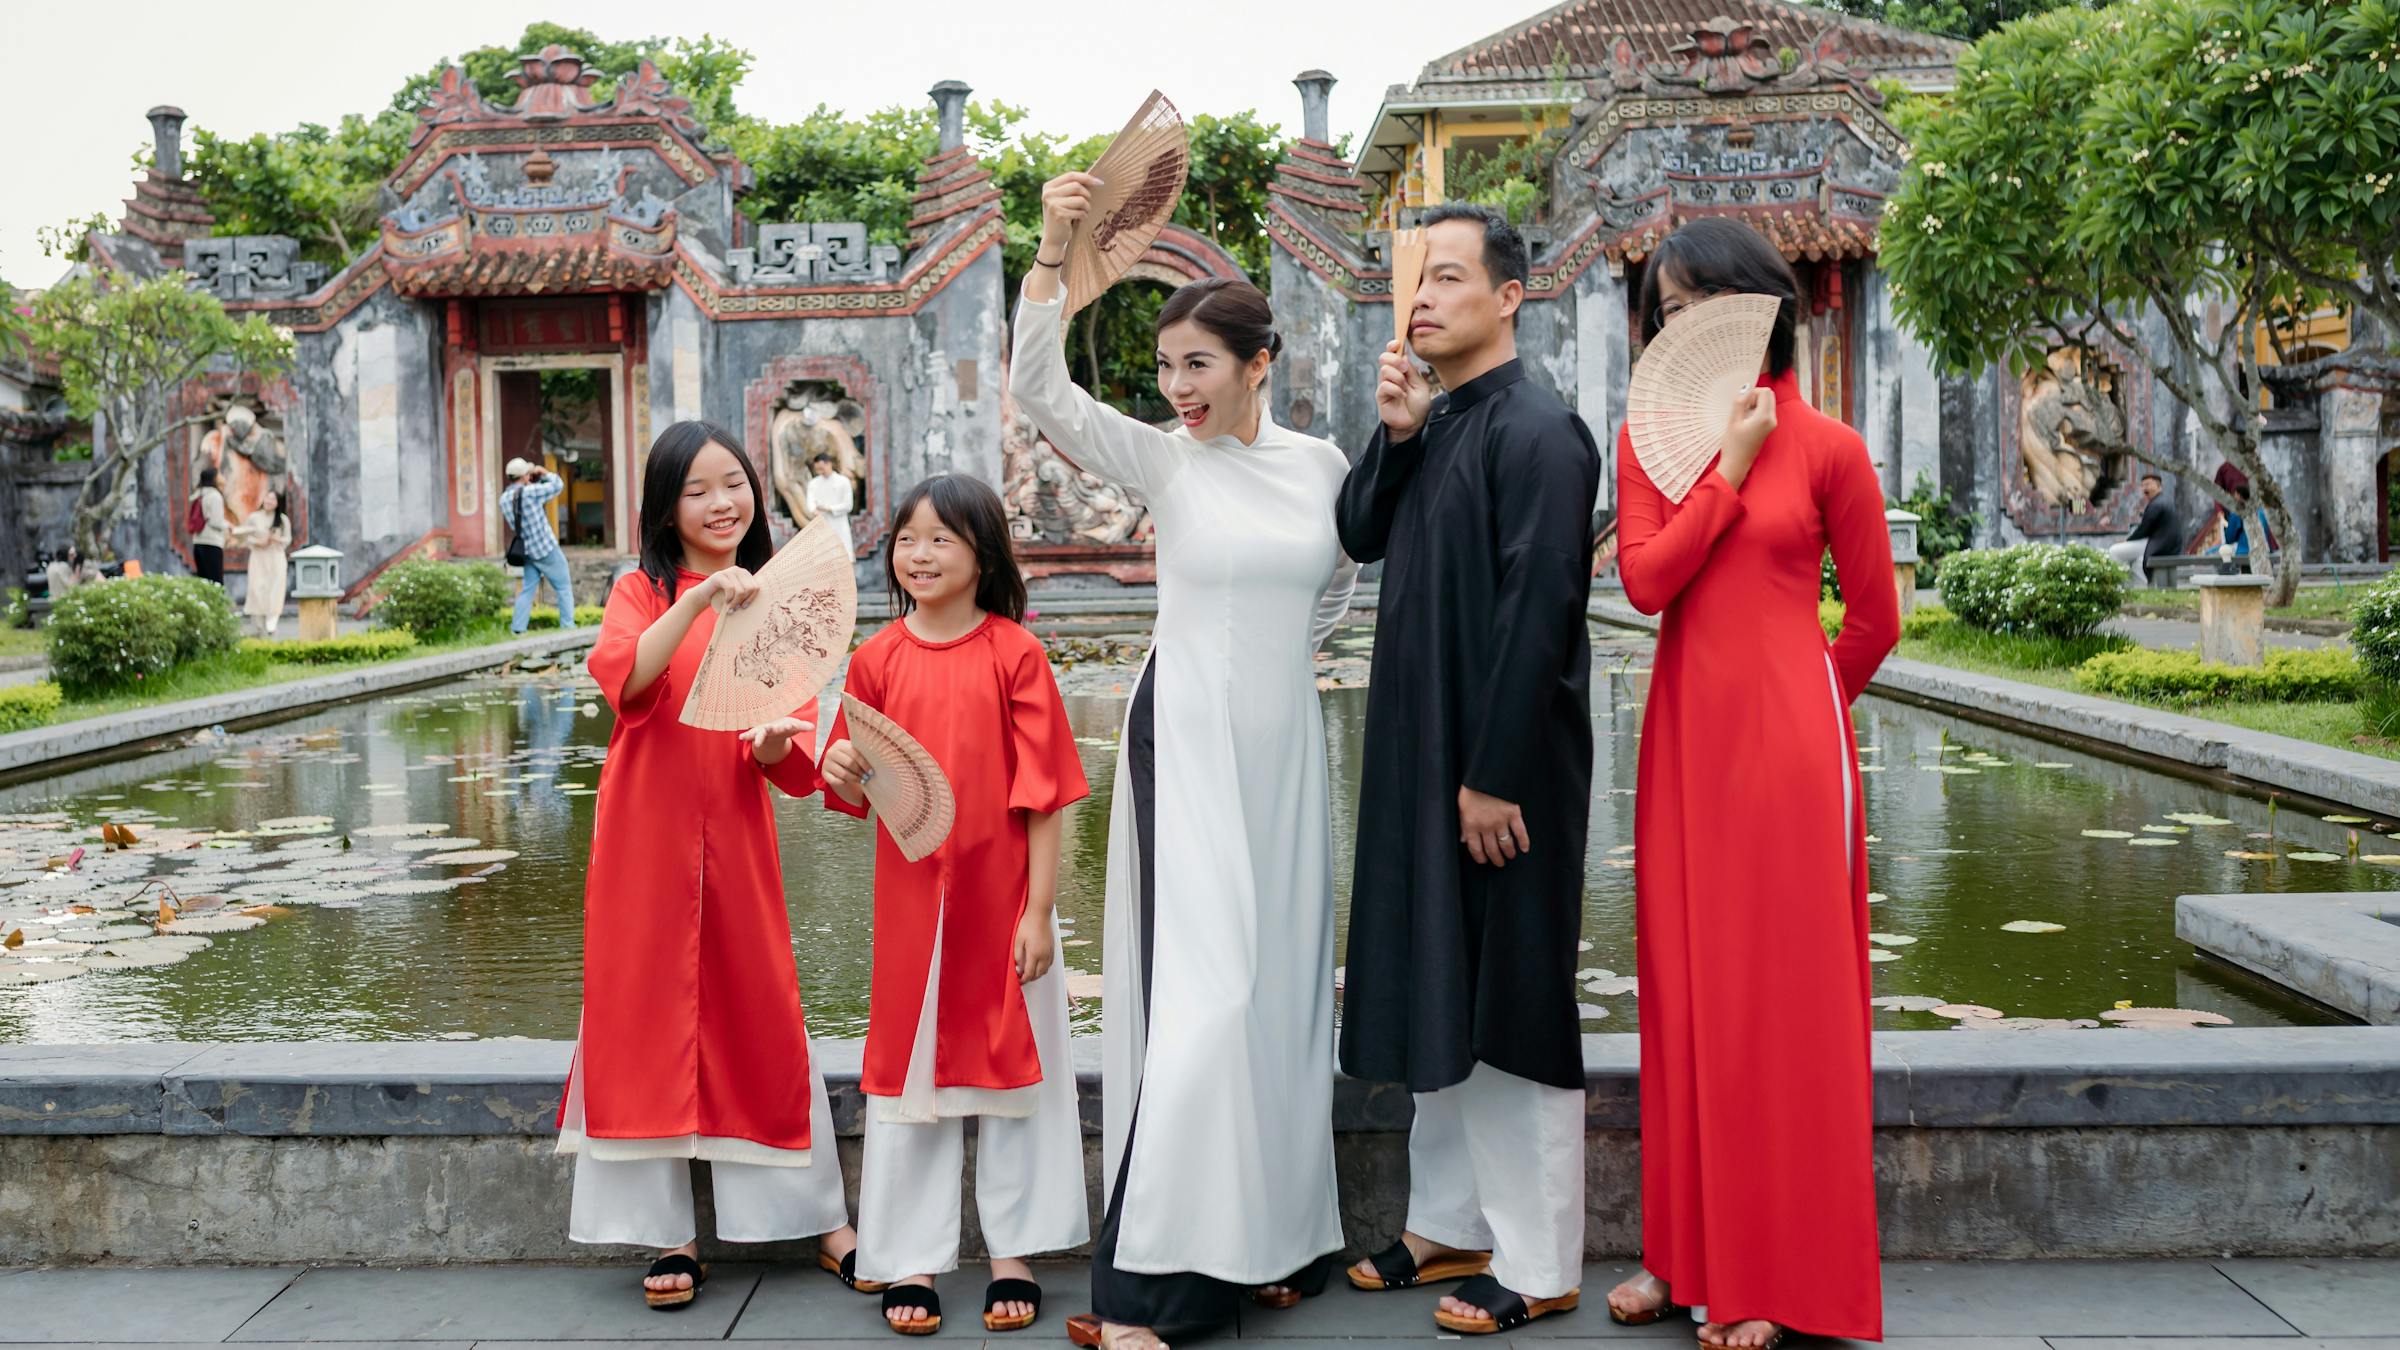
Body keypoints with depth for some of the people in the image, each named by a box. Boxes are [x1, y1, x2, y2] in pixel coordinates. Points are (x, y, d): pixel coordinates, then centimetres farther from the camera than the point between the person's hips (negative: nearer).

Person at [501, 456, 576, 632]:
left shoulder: (504, 499, 2)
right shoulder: (530, 492, -19)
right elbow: (558, 485, -10)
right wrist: (545, 473, 6)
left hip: (528, 552, 6)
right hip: (547, 549, -6)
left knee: (526, 590, 11)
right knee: (564, 588, 5)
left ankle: (517, 629, 4)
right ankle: (567, 627, 3)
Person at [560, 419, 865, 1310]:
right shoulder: (642, 592, 3)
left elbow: (793, 757, 3)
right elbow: (625, 677, -20)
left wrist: (773, 745, -20)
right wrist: (699, 600, -31)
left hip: (737, 840, 1)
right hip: (647, 841, -1)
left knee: (763, 1016, 4)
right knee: (648, 1016, 2)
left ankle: (824, 1221, 15)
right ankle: (670, 1235, 12)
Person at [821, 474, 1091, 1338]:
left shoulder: (1015, 653, -7)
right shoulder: (878, 658, 2)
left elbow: (1043, 796, -7)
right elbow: (856, 796, 6)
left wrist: (1039, 909, -10)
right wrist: (842, 771, -17)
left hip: (1002, 898, -2)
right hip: (911, 899, 2)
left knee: (1010, 1064, 8)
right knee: (910, 1067, 8)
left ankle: (1013, 1252, 20)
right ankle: (912, 1261, 18)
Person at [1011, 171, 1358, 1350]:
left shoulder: (1321, 465, 5)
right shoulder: (1162, 460, -4)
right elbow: (1037, 387, -18)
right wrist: (1052, 250, -25)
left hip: (1282, 745, 4)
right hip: (1188, 741, -4)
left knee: (1278, 981, 8)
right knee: (1200, 984, -10)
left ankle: (1268, 1236, 22)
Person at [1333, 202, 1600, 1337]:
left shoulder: (1536, 431, -15)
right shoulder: (1432, 423, 12)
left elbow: (1535, 613, -20)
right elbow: (1358, 536, 10)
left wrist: (1494, 775, -21)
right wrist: (1395, 435, -5)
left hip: (1502, 766, -9)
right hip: (1421, 755, 9)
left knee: (1509, 1006, 0)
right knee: (1439, 997, 16)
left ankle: (1536, 1265, 12)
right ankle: (1453, 1223, 30)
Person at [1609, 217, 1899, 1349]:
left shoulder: (1825, 448, -2)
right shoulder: (1649, 438, 8)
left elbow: (1874, 621, 5)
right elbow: (1645, 581, -7)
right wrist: (1729, 466, -9)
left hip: (1789, 745, -4)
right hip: (1683, 740, 4)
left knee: (1784, 995, 1)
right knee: (1684, 991, 8)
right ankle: (1686, 1248, 18)